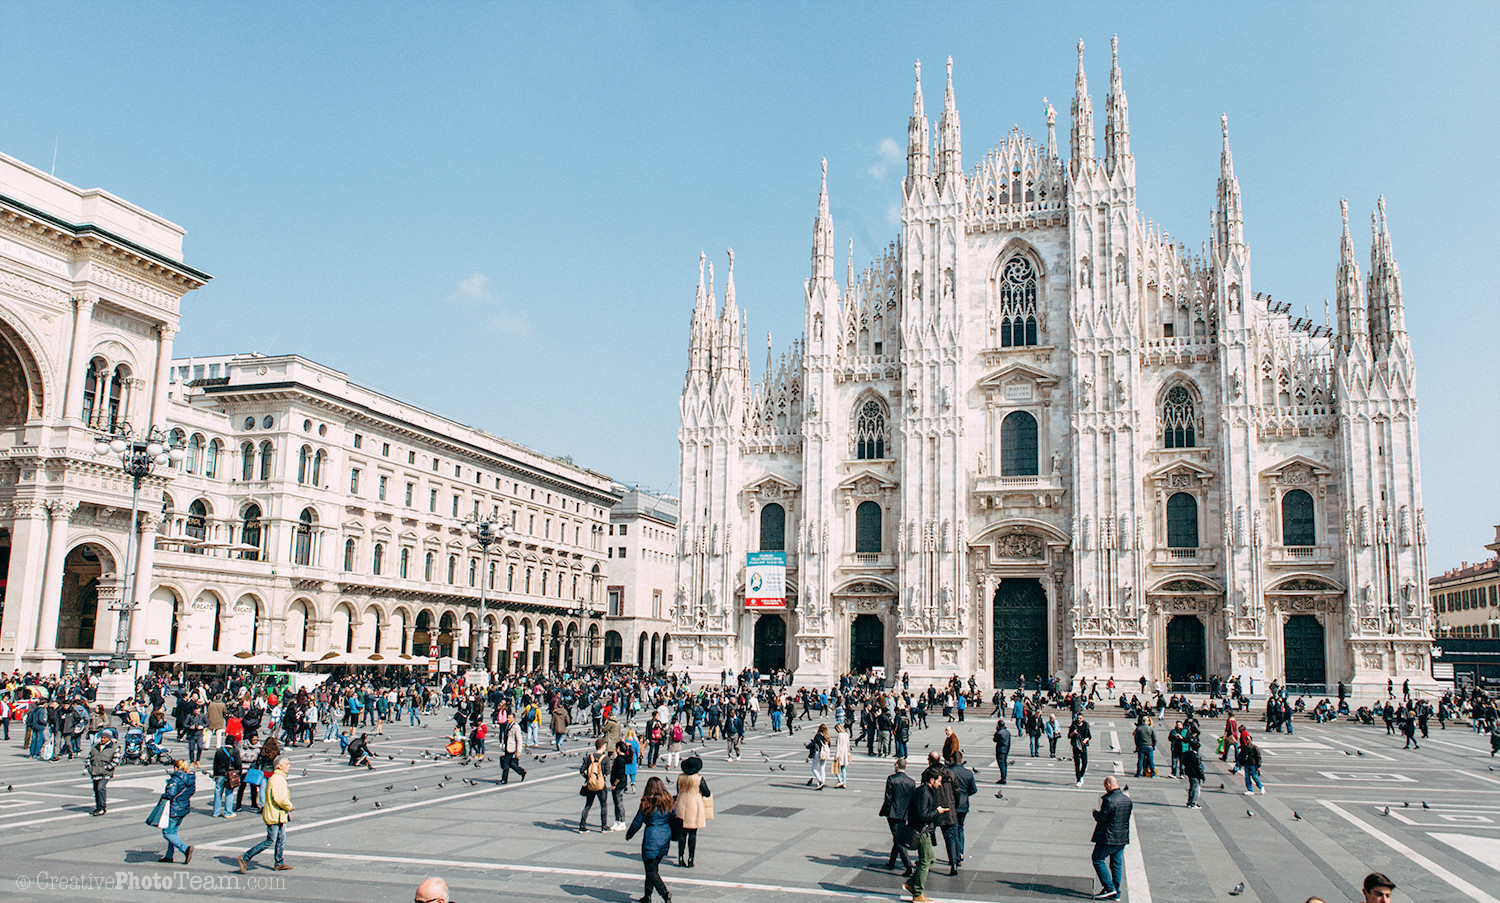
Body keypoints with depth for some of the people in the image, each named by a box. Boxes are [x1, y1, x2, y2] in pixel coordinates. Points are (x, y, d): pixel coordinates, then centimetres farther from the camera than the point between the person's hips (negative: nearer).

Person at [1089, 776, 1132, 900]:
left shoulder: (1109, 800, -21)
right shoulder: (1127, 800, 5)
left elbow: (1101, 817, -19)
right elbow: (1125, 817, 14)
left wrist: (1095, 812, 2)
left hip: (1108, 838, -8)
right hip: (1123, 838, 8)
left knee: (1097, 859, 6)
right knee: (1116, 864, 14)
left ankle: (1109, 887, -1)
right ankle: (1116, 893, 17)